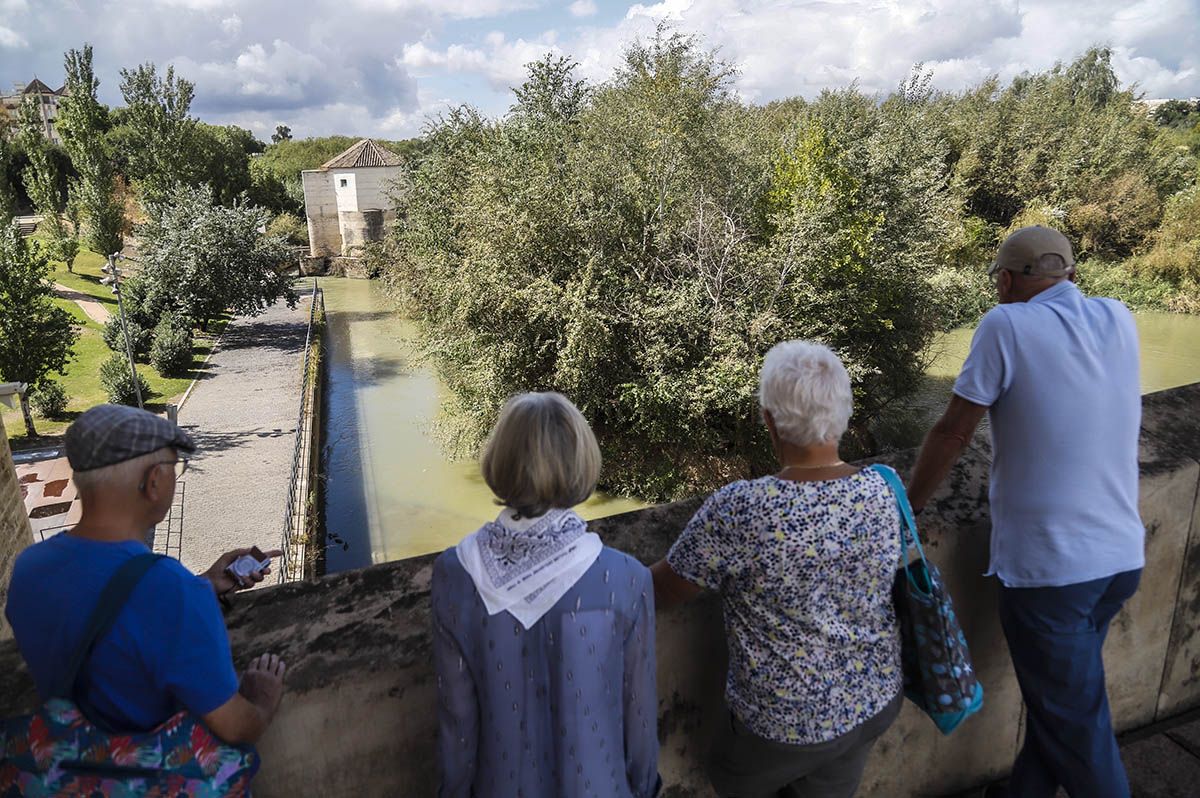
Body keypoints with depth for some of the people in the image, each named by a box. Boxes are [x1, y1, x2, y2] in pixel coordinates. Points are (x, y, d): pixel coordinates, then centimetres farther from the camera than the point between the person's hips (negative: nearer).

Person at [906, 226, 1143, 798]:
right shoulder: (1120, 321, 4)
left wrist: (906, 507, 1)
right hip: (1123, 555, 7)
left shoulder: (1007, 325, -13)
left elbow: (953, 433, -10)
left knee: (1075, 723, 12)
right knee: (1060, 694, 23)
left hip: (1047, 564, -6)